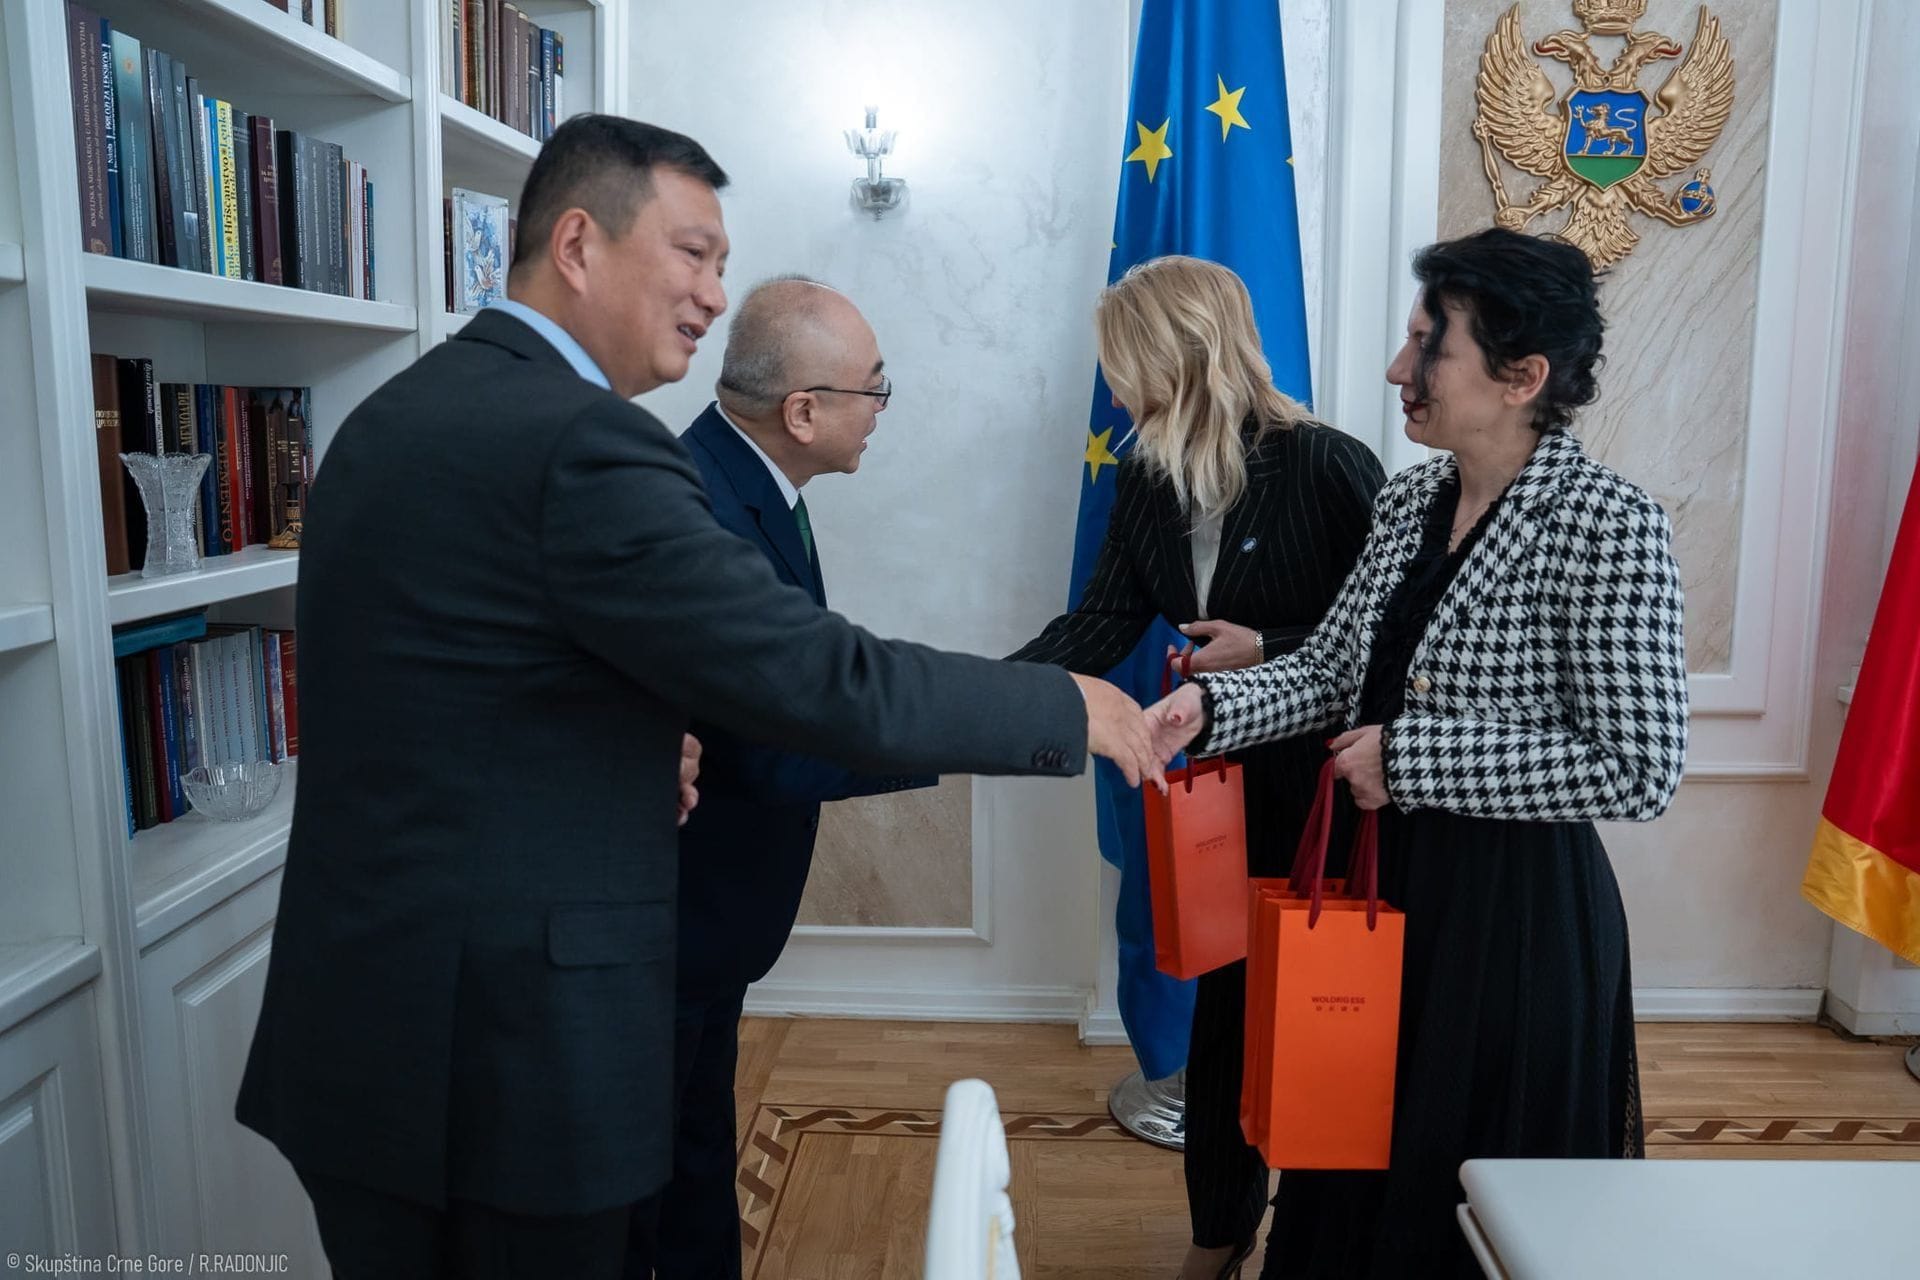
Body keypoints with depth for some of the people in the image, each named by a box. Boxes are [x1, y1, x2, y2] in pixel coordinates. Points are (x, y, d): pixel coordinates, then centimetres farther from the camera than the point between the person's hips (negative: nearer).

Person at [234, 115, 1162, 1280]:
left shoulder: (395, 413, 9)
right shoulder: (581, 442, -20)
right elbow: (824, 681, -21)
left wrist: (632, 753, 12)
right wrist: (1069, 709, -9)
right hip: (506, 1055, -9)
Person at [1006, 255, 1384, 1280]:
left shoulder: (1327, 467, -18)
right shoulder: (1148, 481, -1)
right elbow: (1099, 624, -6)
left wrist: (1267, 651, -23)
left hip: (1328, 789, -5)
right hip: (1226, 786, 5)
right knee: (1223, 1004, 15)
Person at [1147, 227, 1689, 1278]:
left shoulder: (1609, 528, -19)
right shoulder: (1410, 499, 3)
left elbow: (1639, 770, -22)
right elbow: (1333, 669, 6)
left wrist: (1409, 757, -22)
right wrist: (1211, 706, -11)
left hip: (1513, 910, -6)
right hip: (1382, 875, 7)